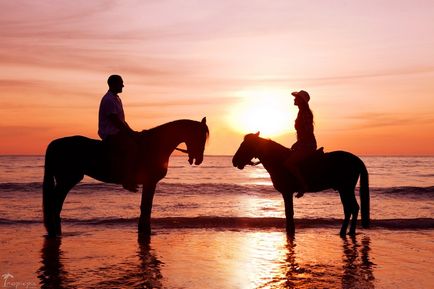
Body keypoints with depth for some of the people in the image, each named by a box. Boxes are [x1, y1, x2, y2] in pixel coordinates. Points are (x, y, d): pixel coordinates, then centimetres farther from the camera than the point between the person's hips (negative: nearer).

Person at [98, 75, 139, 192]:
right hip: (110, 134, -10)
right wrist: (130, 133, -17)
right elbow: (116, 121, -19)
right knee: (132, 146, -28)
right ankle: (127, 180, -26)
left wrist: (132, 132, 11)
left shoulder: (117, 99, 19)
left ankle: (138, 173, 5)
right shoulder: (108, 100, -13)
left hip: (118, 132, 10)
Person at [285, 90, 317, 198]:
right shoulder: (302, 112, 17)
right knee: (286, 156, 16)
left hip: (307, 145, -11)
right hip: (304, 144, 11)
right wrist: (297, 144, 17)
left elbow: (308, 132, -21)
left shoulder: (304, 113, -14)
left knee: (288, 163, -22)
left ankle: (303, 185, -17)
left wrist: (297, 144, -16)